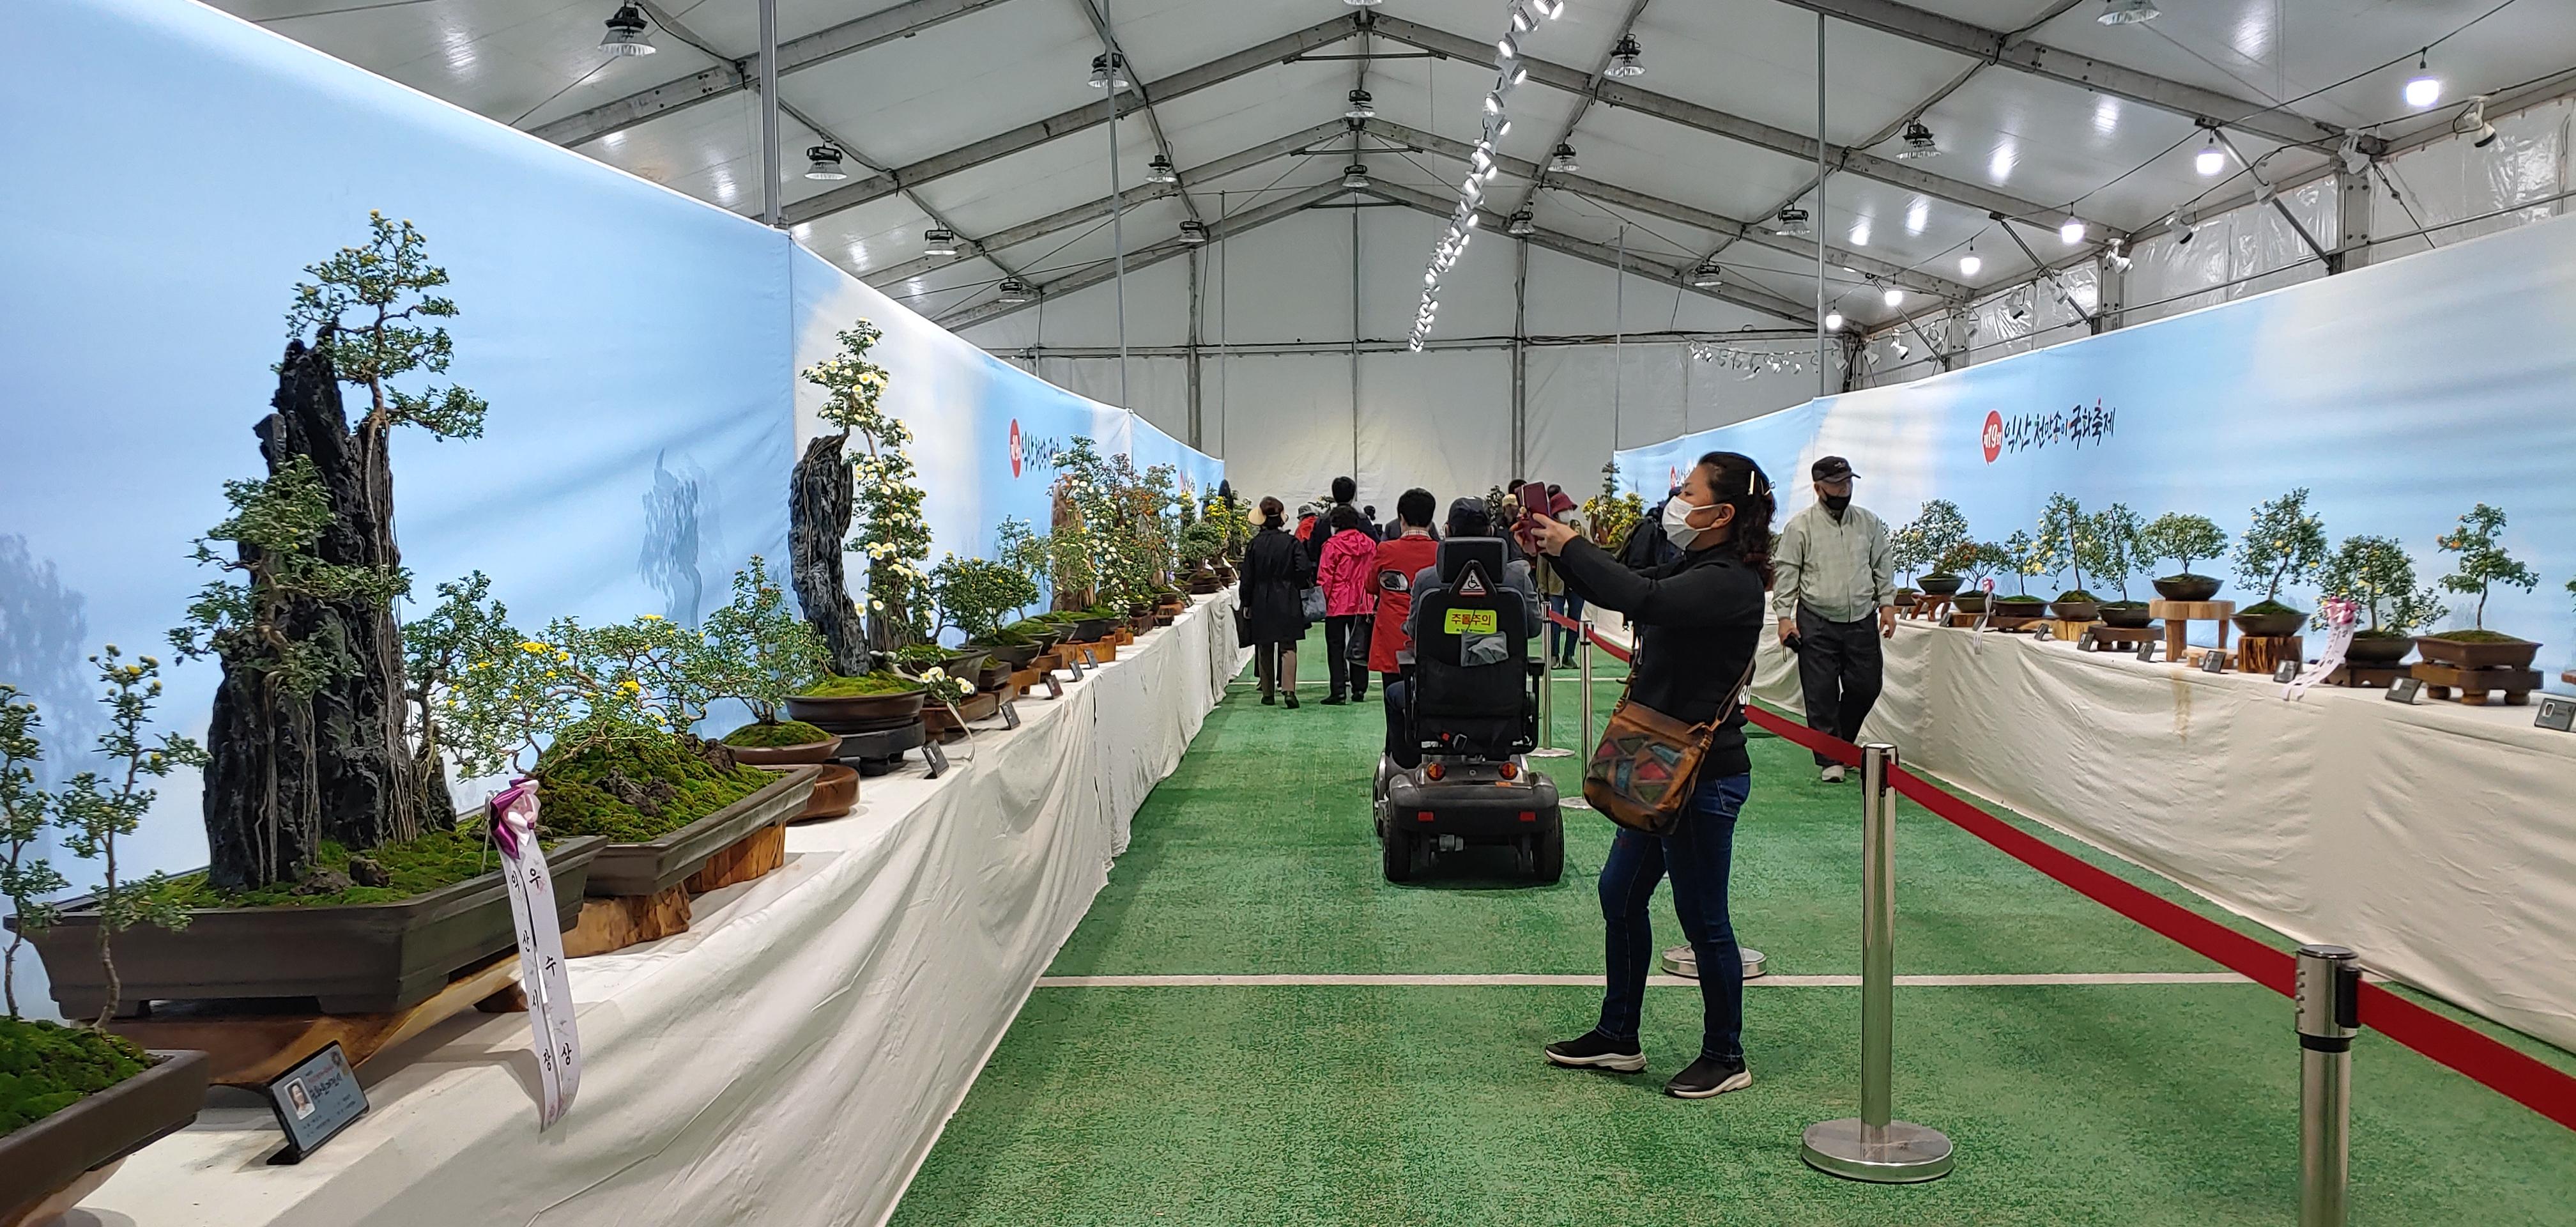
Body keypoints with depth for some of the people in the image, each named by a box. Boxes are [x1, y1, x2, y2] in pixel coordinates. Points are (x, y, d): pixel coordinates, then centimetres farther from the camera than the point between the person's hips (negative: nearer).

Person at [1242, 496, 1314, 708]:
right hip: (1287, 602, -1)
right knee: (1288, 647, 1)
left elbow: (1247, 577, 1)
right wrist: (1296, 586, 9)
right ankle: (1289, 689, -16)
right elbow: (1303, 571, -12)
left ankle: (1267, 693, 14)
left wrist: (1247, 603, 9)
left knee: (1264, 649, 11)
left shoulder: (1254, 544, -2)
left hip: (1261, 602, 1)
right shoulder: (1291, 542, -7)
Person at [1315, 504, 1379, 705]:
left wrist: (1324, 600, 0)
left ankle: (1339, 692, -3)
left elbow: (1325, 577, -10)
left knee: (1336, 647, 1)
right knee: (1360, 646, 12)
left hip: (1338, 604, -4)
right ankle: (1359, 689, 15)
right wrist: (1373, 601, 17)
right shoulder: (1370, 544, 3)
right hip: (1363, 604, 4)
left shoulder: (1333, 544, -10)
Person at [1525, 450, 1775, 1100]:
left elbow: (1642, 599, -34)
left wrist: (1572, 547, -22)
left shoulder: (1728, 583, -20)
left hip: (1704, 775, -10)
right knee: (1620, 893, 17)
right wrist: (1560, 550, 3)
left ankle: (1725, 1058, 18)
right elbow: (1632, 588, 17)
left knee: (1703, 918, 2)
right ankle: (1618, 1037, 29)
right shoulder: (1695, 571, 11)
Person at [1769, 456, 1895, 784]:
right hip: (1817, 624, -3)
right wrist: (1784, 616, -8)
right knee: (1821, 694, -2)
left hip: (1862, 621, 3)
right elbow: (1787, 573, -2)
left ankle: (1841, 741, 30)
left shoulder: (1869, 523, 9)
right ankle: (1829, 759, 7)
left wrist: (1887, 603, 7)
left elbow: (1883, 566, 15)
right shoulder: (1800, 526, -2)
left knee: (1866, 686, 6)